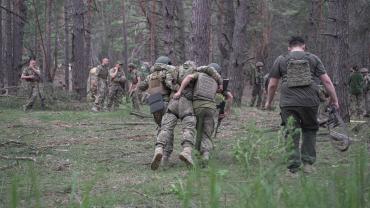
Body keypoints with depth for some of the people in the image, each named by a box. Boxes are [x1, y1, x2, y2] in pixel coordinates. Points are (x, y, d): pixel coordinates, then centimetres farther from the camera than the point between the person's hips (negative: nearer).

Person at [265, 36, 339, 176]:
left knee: (291, 134, 4)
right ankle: (308, 163, 15)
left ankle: (293, 168, 1)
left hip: (288, 103, 0)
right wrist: (334, 99, 12)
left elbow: (272, 85, 9)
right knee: (309, 130, 19)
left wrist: (269, 101, 23)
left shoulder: (281, 60, 9)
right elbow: (327, 81, 5)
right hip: (310, 102, 0)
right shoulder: (313, 59, 9)